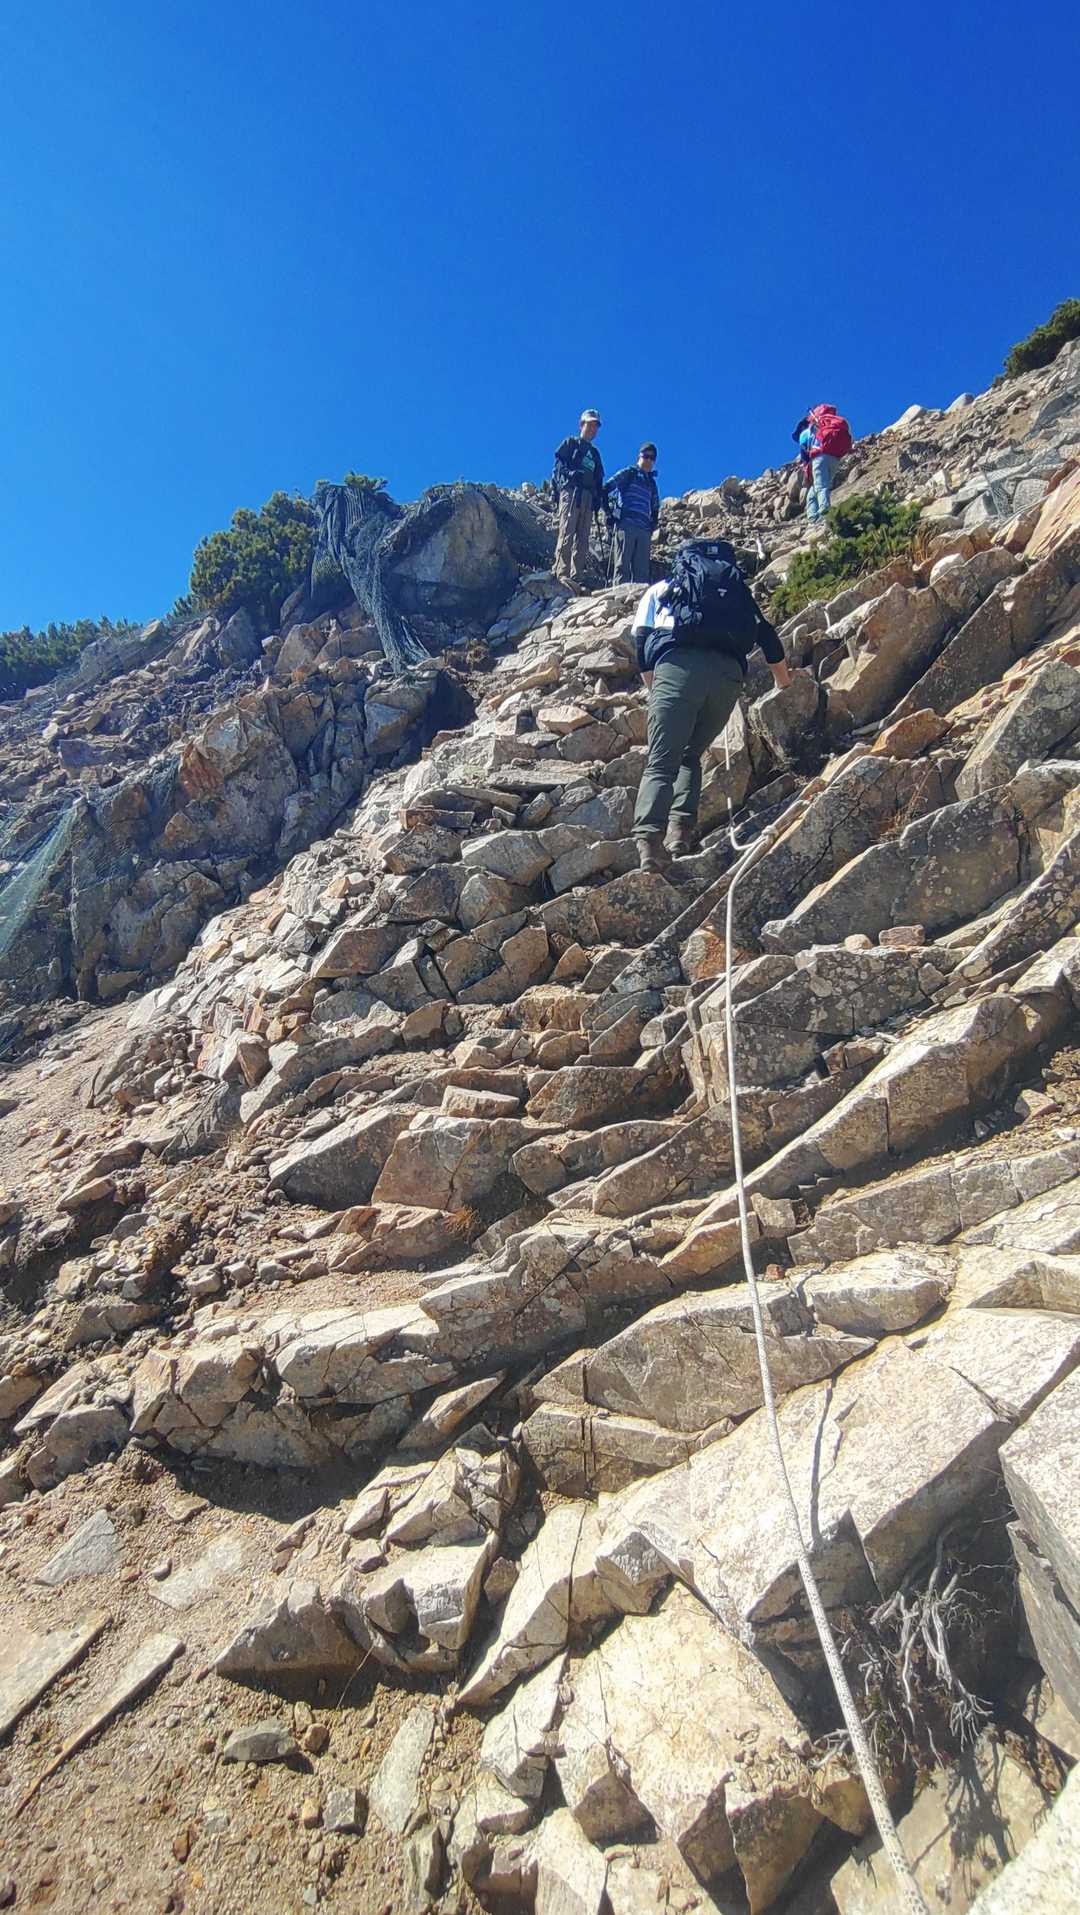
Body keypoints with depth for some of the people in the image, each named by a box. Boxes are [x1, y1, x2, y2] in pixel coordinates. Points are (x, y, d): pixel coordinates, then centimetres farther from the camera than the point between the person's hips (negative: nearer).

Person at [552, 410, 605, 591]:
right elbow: (559, 463, 1)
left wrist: (599, 498, 8)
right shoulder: (570, 443, 14)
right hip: (571, 491, -6)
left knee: (582, 540, -2)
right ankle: (562, 574, -28)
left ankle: (577, 578, -7)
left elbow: (599, 479, 25)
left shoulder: (594, 453, 31)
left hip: (588, 496, 6)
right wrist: (570, 473, -19)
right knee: (567, 534, -19)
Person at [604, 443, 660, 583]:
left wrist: (653, 525, 17)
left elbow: (655, 507, 34)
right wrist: (610, 513, -4)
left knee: (642, 568, -1)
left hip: (644, 529, 6)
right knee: (623, 564, -12)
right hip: (626, 523, -6)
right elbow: (606, 488, 1)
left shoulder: (651, 482, 26)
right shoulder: (629, 473, 9)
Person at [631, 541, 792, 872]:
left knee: (661, 763, -10)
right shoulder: (738, 590, 36)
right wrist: (783, 679, 50)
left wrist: (656, 690, 26)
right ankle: (682, 830, 2)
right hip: (728, 673, 3)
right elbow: (768, 637, 35)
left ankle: (648, 838, -31)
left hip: (678, 665, -2)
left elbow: (642, 641, 16)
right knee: (690, 755, 19)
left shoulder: (660, 590, 29)